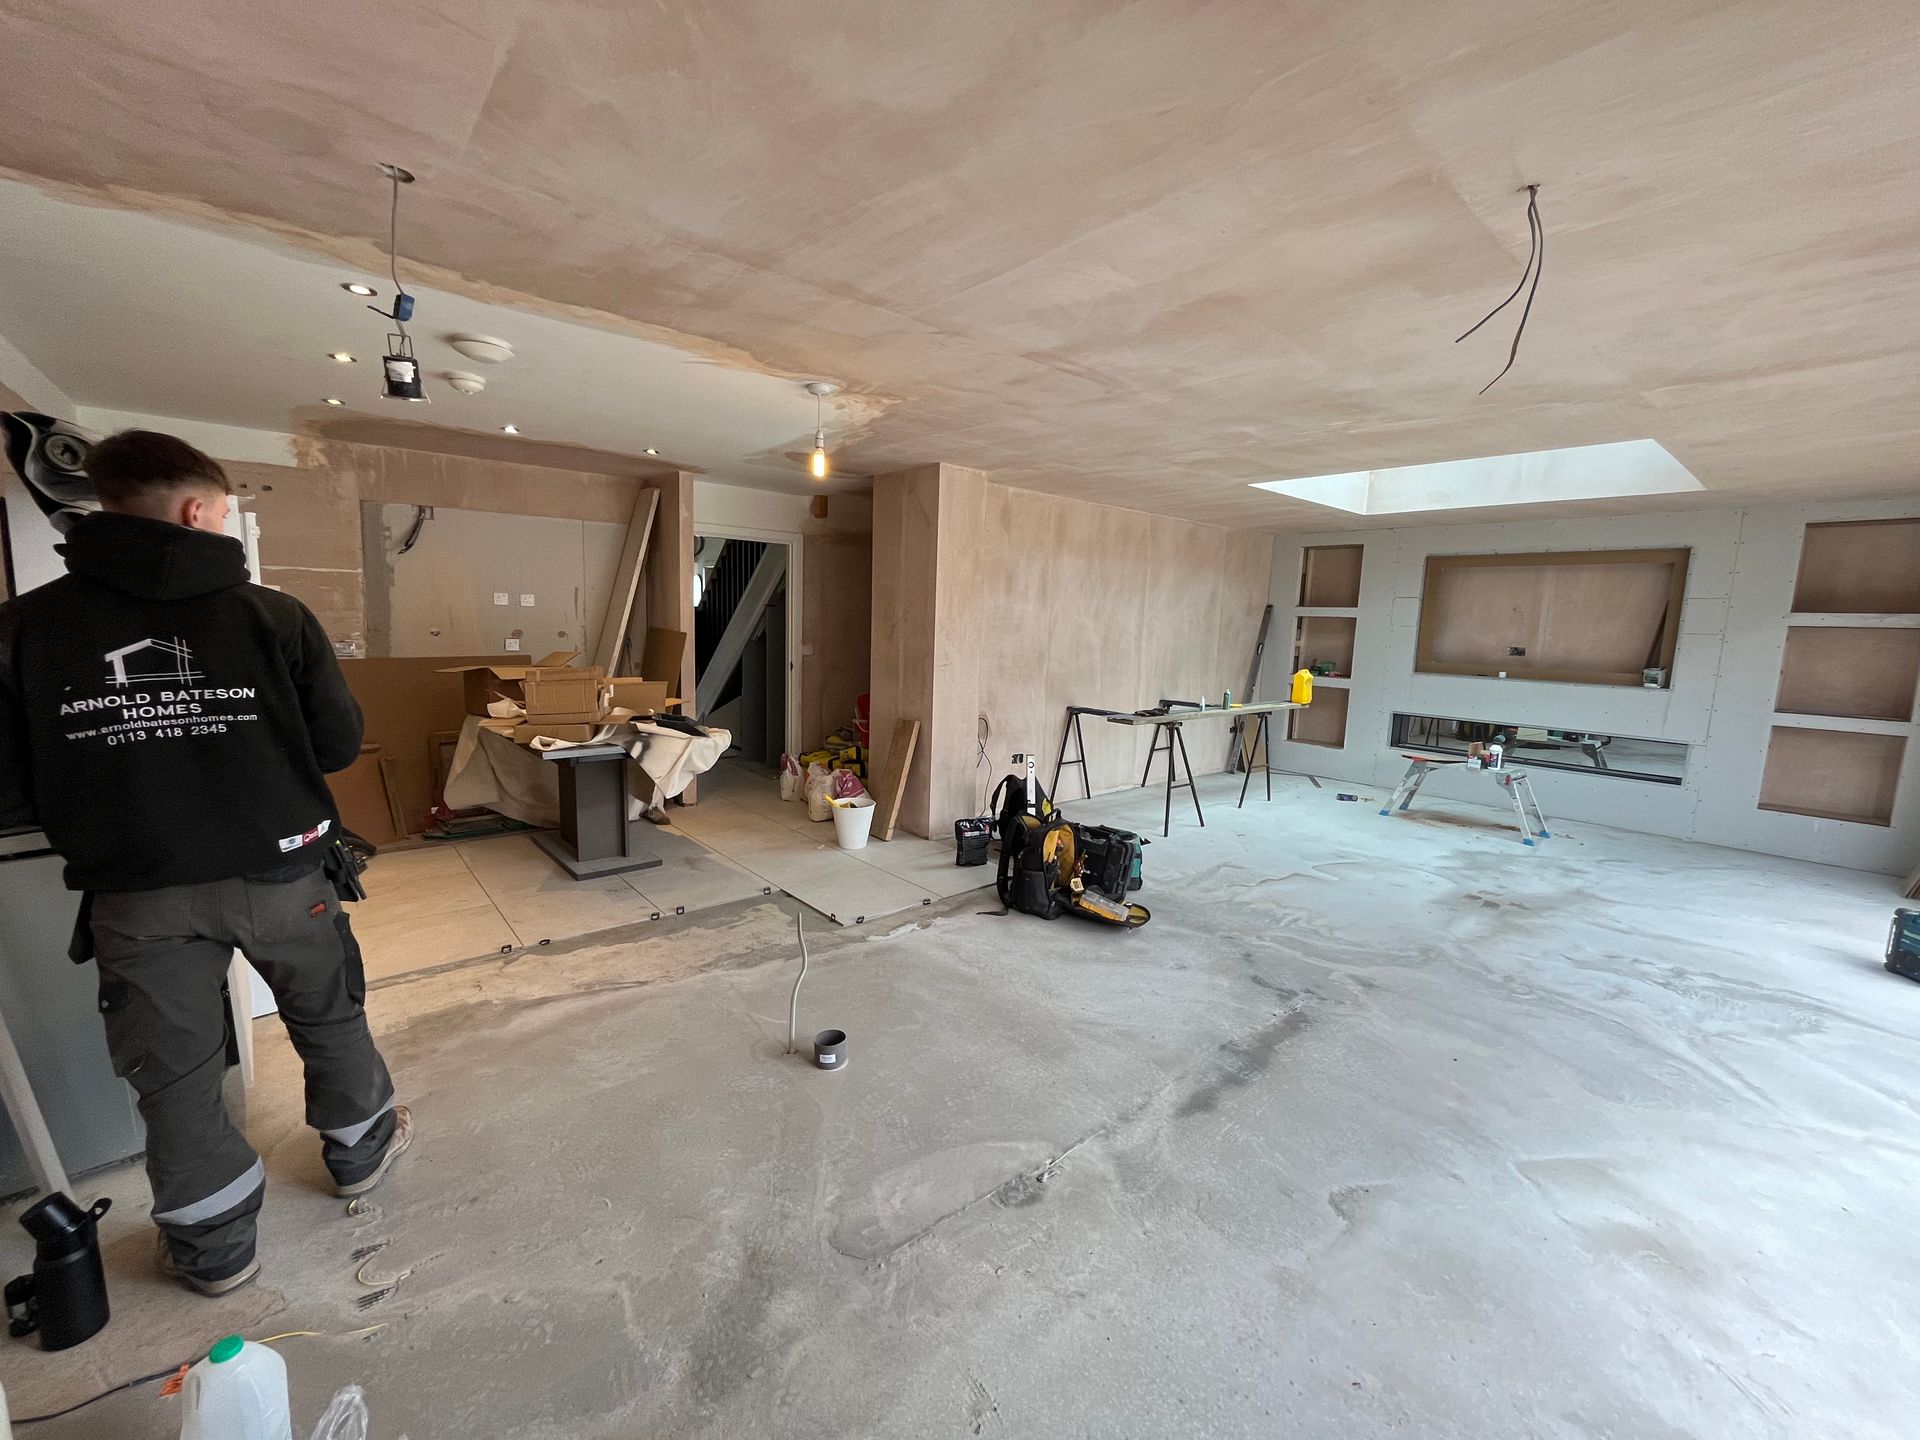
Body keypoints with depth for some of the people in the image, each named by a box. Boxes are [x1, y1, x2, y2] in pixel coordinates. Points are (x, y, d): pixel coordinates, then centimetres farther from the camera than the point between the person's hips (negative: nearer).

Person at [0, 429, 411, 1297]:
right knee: (330, 1019, 21)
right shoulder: (274, 616, -12)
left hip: (137, 893, 1)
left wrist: (108, 787, 12)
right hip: (280, 873, 0)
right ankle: (361, 1151, 41)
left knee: (172, 1072, 15)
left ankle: (213, 1249, 30)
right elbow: (341, 744, -7)